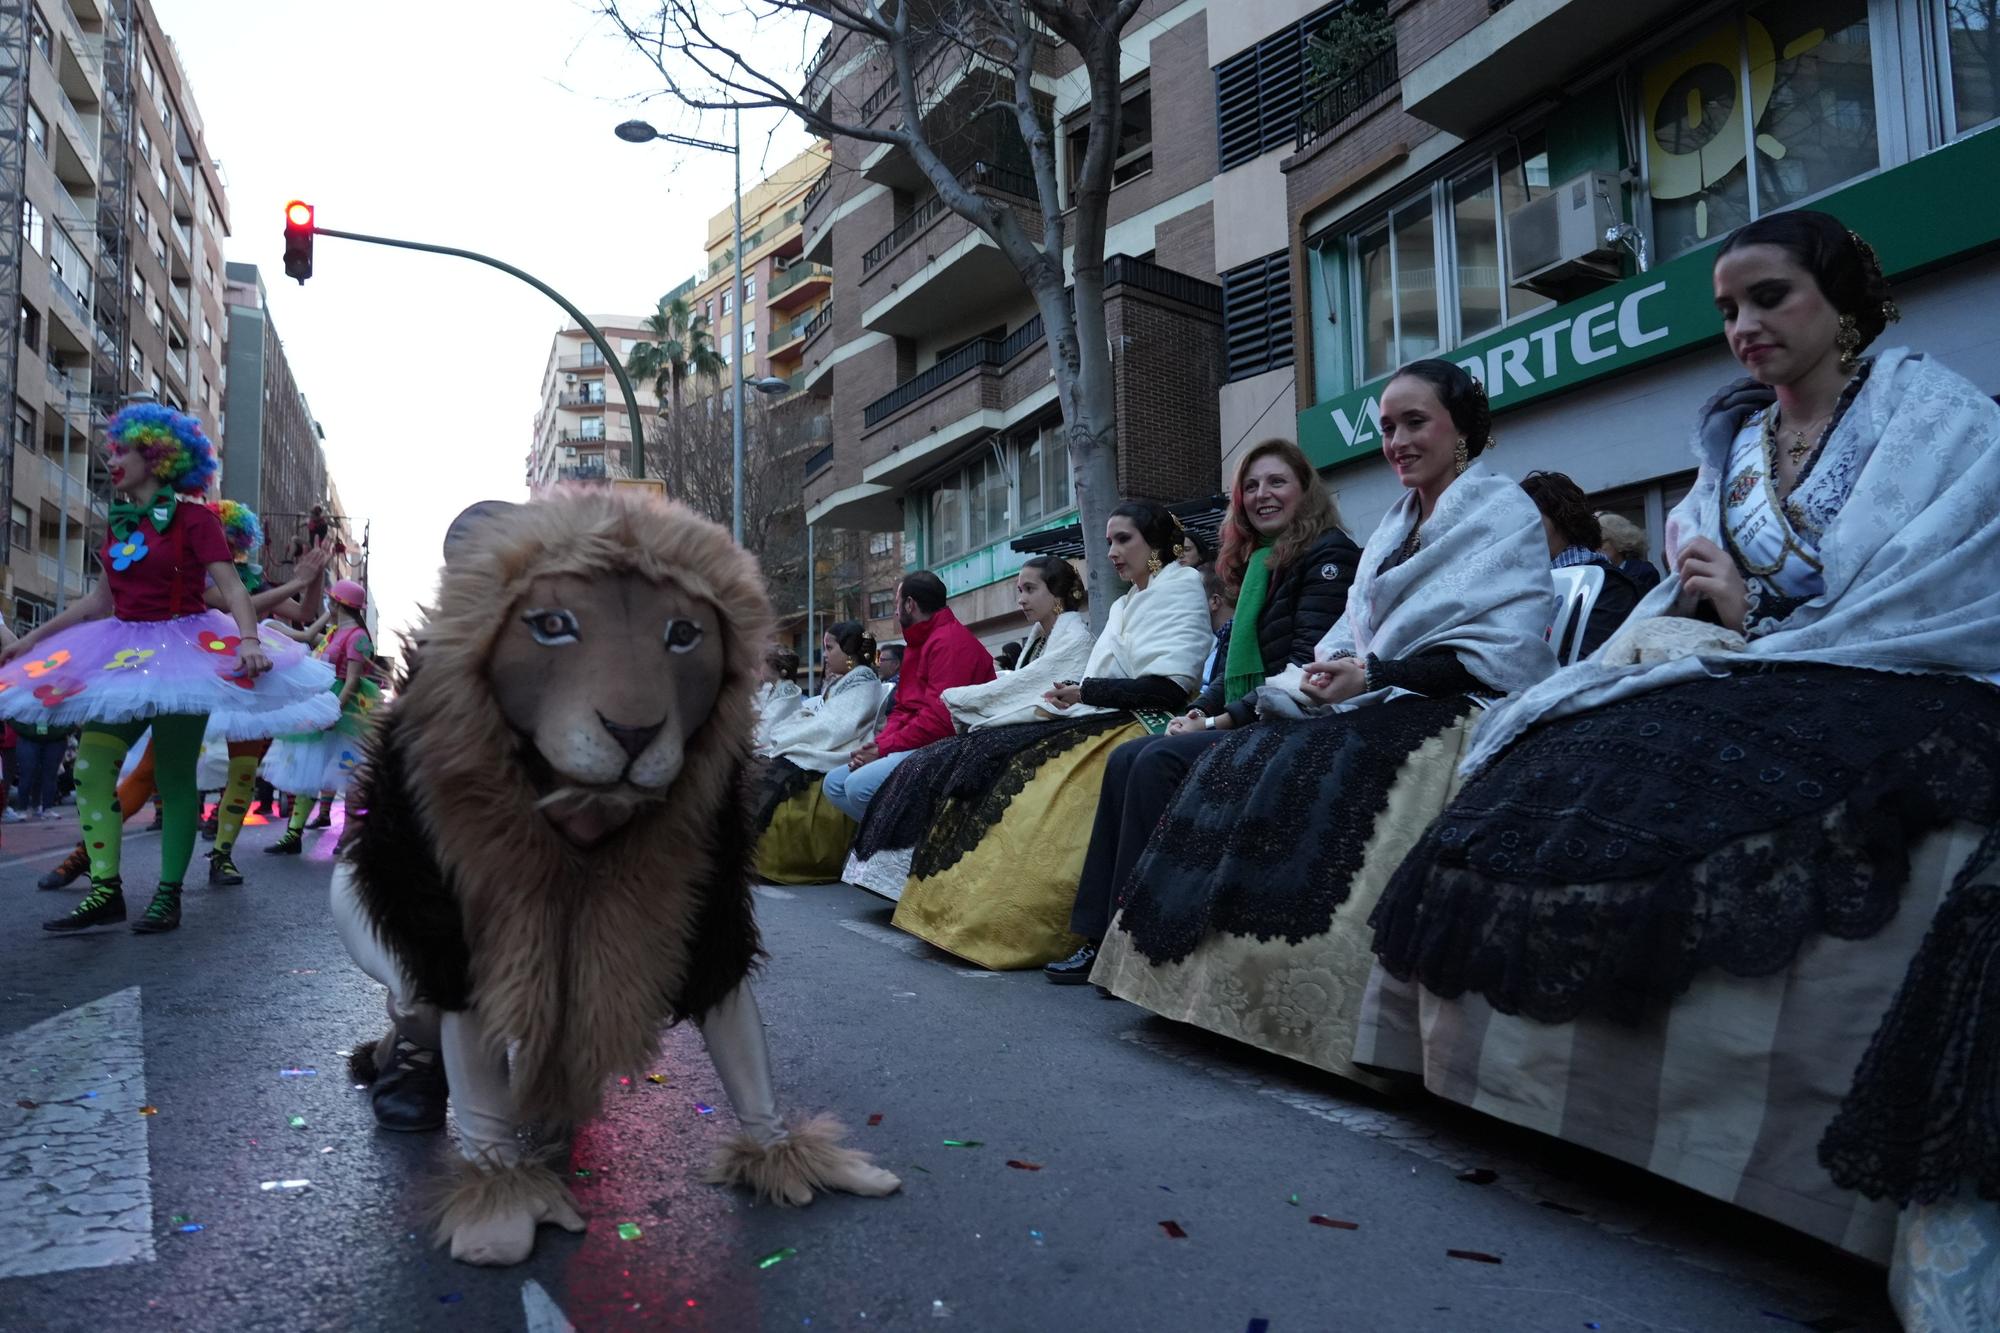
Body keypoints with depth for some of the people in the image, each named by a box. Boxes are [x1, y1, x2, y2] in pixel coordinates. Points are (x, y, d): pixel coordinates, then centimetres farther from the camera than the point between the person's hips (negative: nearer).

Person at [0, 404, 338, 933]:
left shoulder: (193, 517, -6)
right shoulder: (119, 524, 14)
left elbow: (231, 588, -15)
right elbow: (101, 599, 20)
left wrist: (250, 641, -32)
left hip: (182, 648, -7)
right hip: (123, 650, 7)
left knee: (174, 776, -2)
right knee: (90, 767, -3)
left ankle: (169, 893, 5)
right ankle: (105, 889, 3)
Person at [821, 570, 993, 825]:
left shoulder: (951, 641, -13)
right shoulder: (919, 644, 22)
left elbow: (939, 719, -22)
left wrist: (884, 748, -15)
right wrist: (877, 744, -1)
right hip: (913, 745, 11)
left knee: (859, 785, -27)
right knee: (835, 783, 4)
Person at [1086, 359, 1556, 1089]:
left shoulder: (1503, 511, -1)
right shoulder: (1397, 521, 21)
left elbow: (1499, 652, -13)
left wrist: (1375, 674, -19)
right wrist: (1330, 668, -8)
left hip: (1461, 706, -7)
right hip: (1379, 701, 7)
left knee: (1309, 775, -31)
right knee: (1242, 760, -15)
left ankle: (1306, 1013, -24)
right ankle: (1217, 969, -17)